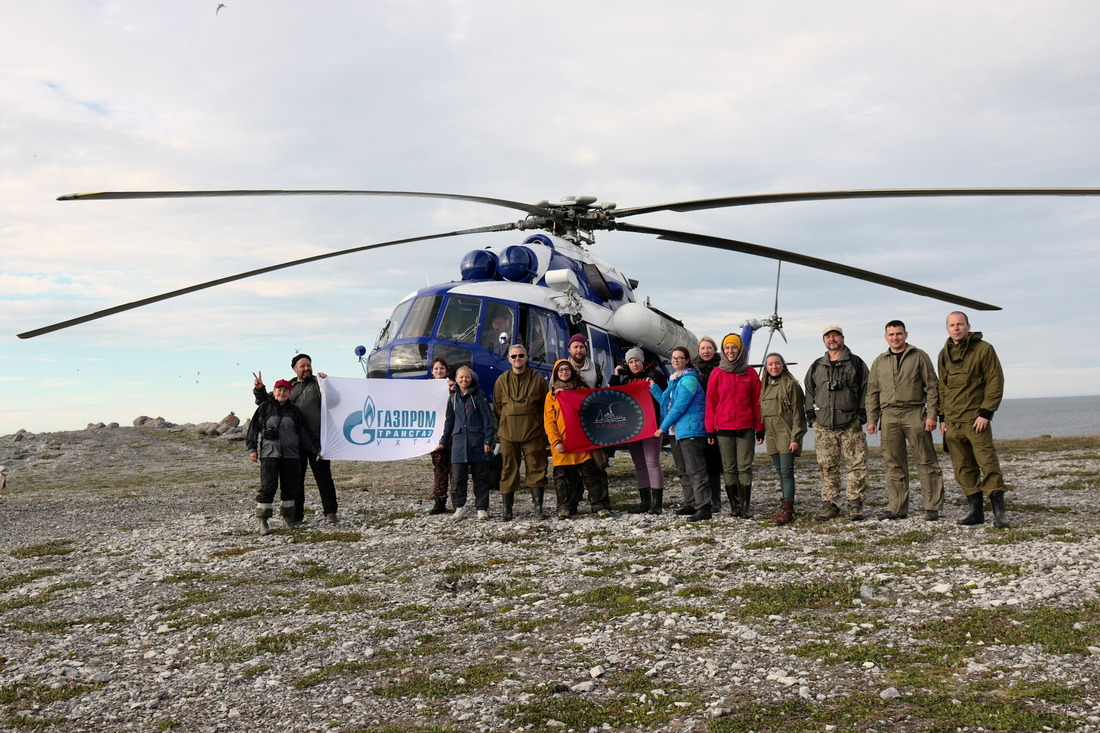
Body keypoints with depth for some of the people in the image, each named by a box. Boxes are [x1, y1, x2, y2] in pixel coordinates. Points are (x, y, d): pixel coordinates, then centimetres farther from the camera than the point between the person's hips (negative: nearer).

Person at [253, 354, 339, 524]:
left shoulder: (318, 384, 6)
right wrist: (260, 390, 5)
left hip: (316, 438, -4)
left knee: (323, 475, -3)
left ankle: (330, 512, 1)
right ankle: (296, 513, 19)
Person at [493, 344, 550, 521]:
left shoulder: (537, 378, 5)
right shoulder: (502, 380, 8)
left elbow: (545, 405, 8)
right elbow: (497, 407, 12)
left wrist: (544, 428, 2)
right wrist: (500, 429, 7)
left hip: (533, 432, -1)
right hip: (508, 433, 1)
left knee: (536, 467, 1)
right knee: (508, 469, 2)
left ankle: (538, 507, 10)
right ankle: (507, 510, 8)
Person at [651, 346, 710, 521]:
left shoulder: (689, 379, -12)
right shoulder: (673, 379, 17)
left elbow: (679, 406, -17)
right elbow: (666, 402, 24)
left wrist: (663, 427, -13)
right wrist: (653, 387, 16)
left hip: (690, 431, -10)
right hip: (675, 431, 10)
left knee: (695, 470, -12)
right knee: (683, 470, 15)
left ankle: (703, 507, -14)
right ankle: (690, 504, 24)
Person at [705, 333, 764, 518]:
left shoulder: (750, 373, 5)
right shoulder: (717, 374, 5)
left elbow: (757, 401, 6)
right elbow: (711, 402, 6)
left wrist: (760, 429, 3)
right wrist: (710, 430, 2)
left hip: (746, 427, -1)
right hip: (723, 428, 1)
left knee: (745, 467, -1)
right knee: (729, 468, 4)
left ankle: (745, 506, 3)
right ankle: (734, 505, 11)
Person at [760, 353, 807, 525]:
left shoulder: (791, 384, -6)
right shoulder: (765, 386, 15)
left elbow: (797, 413, -10)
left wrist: (795, 438, -15)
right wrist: (762, 433, 13)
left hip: (786, 434, -7)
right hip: (772, 435, 7)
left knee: (786, 471, -11)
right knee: (780, 472, 11)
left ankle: (787, 509, -12)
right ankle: (786, 505, 17)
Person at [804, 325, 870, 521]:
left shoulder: (856, 363, 7)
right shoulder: (816, 366, 15)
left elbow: (866, 389, 6)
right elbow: (809, 391, 21)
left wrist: (863, 413, -3)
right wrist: (810, 415, 11)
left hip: (851, 425, -2)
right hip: (823, 426, 3)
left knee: (857, 465, -6)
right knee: (827, 467, 3)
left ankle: (855, 504, 0)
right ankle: (830, 505, 8)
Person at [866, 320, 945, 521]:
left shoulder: (919, 356, 6)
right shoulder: (879, 362, 16)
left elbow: (931, 387, 2)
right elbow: (872, 393, 16)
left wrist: (932, 414, -7)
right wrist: (872, 420, 8)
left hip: (914, 414, -3)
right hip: (889, 416, 3)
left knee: (926, 461, -3)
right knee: (894, 465, 4)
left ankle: (932, 507, 2)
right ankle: (897, 508, 9)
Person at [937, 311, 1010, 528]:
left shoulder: (983, 349, -3)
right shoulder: (945, 353, 13)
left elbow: (995, 382, -6)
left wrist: (985, 413, -13)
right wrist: (942, 417, 15)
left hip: (976, 420, -5)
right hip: (952, 422, 6)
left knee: (988, 463, -8)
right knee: (963, 469, 6)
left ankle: (999, 512, -3)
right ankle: (976, 511, 13)